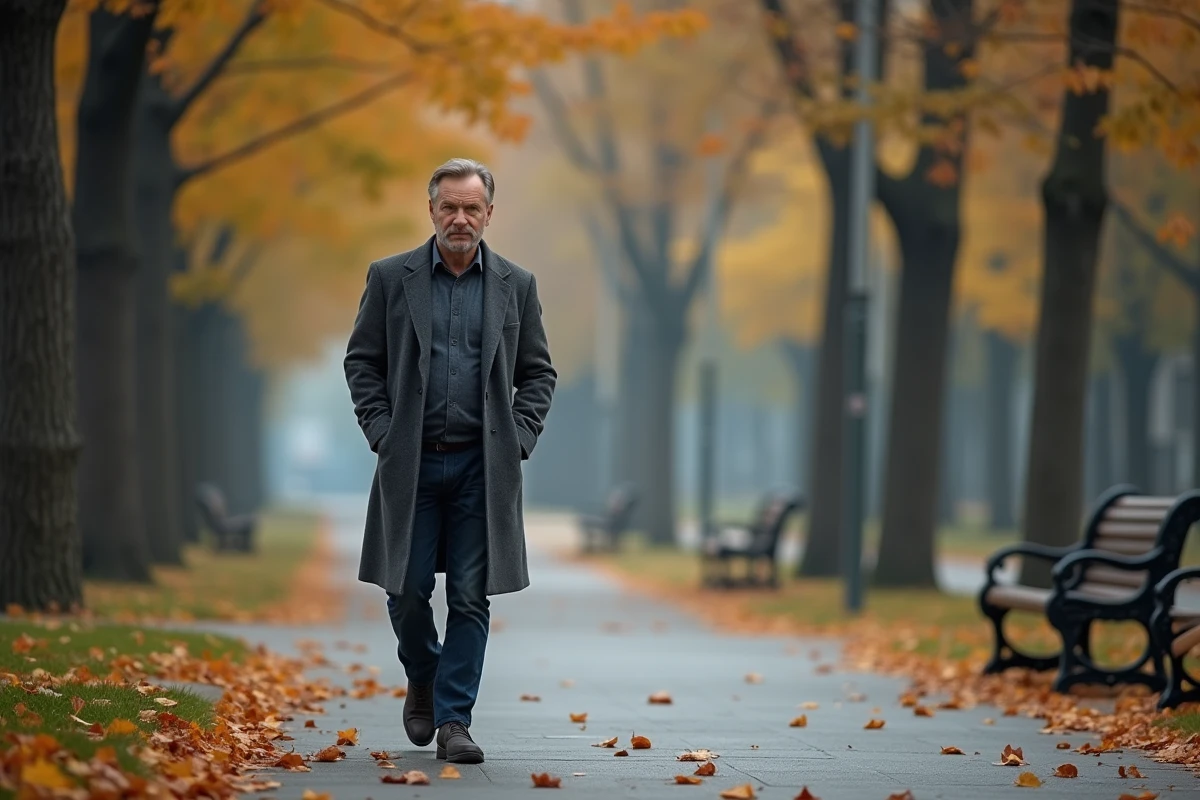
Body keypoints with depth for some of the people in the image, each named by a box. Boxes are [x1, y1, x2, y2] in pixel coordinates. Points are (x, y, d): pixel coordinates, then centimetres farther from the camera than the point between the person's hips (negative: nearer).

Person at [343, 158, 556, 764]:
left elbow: (538, 372, 11)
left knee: (471, 596, -2)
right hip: (411, 463, 0)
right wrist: (382, 431, -3)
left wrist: (519, 438, -1)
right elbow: (362, 361, 7)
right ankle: (423, 681, 29)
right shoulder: (391, 278, 4)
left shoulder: (515, 285, 7)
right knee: (406, 589, 1)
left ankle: (454, 719, 3)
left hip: (482, 465, 0)